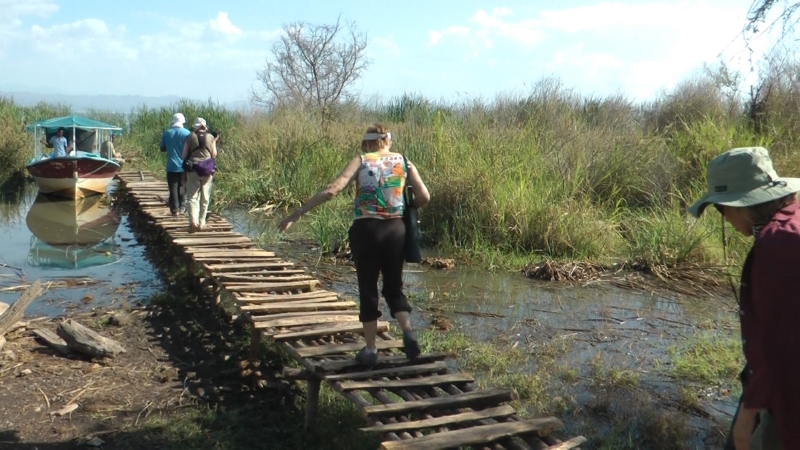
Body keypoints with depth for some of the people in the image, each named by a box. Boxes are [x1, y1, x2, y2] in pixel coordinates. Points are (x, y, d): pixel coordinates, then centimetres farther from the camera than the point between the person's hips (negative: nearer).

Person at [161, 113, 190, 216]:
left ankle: (175, 209, 5)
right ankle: (182, 207, 13)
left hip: (172, 166, 0)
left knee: (173, 188, 5)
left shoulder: (166, 133, -2)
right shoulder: (186, 133, -8)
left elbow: (163, 149, 4)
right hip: (183, 165, 0)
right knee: (182, 187, 11)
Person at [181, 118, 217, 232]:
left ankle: (193, 221, -15)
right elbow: (214, 154, 4)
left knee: (192, 197, 2)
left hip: (193, 169, -1)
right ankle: (201, 223, 12)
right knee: (205, 198, 10)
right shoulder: (210, 138, 2)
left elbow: (183, 156, -1)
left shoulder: (190, 138, 0)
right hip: (207, 170, 1)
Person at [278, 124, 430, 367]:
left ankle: (370, 350, 13)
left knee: (368, 289, 9)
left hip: (365, 230, -2)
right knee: (394, 286, 17)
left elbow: (332, 189, -13)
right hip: (395, 229, 2)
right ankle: (408, 332, -2)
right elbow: (424, 196, 0)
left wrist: (297, 213, -12)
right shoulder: (403, 162, 7)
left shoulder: (361, 161, 0)